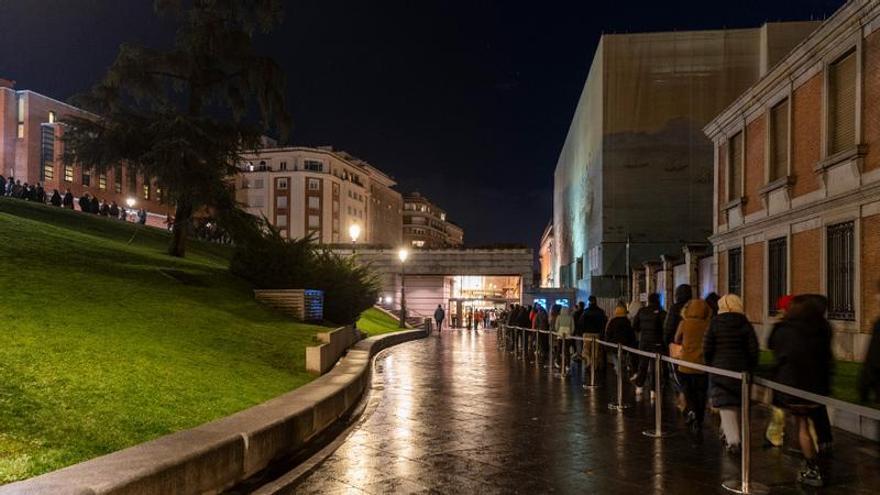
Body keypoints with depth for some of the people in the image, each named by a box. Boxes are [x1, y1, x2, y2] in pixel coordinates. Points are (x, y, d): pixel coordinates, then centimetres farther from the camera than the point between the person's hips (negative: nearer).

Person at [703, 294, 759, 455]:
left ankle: (733, 440, -15)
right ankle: (729, 434, 31)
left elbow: (707, 348, -7)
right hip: (741, 369, 3)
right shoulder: (745, 324, 0)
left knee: (726, 406, -2)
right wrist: (750, 368, 9)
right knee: (737, 404, 18)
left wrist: (710, 364, 8)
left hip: (720, 369, -3)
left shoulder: (715, 323, -5)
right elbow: (753, 349, -1)